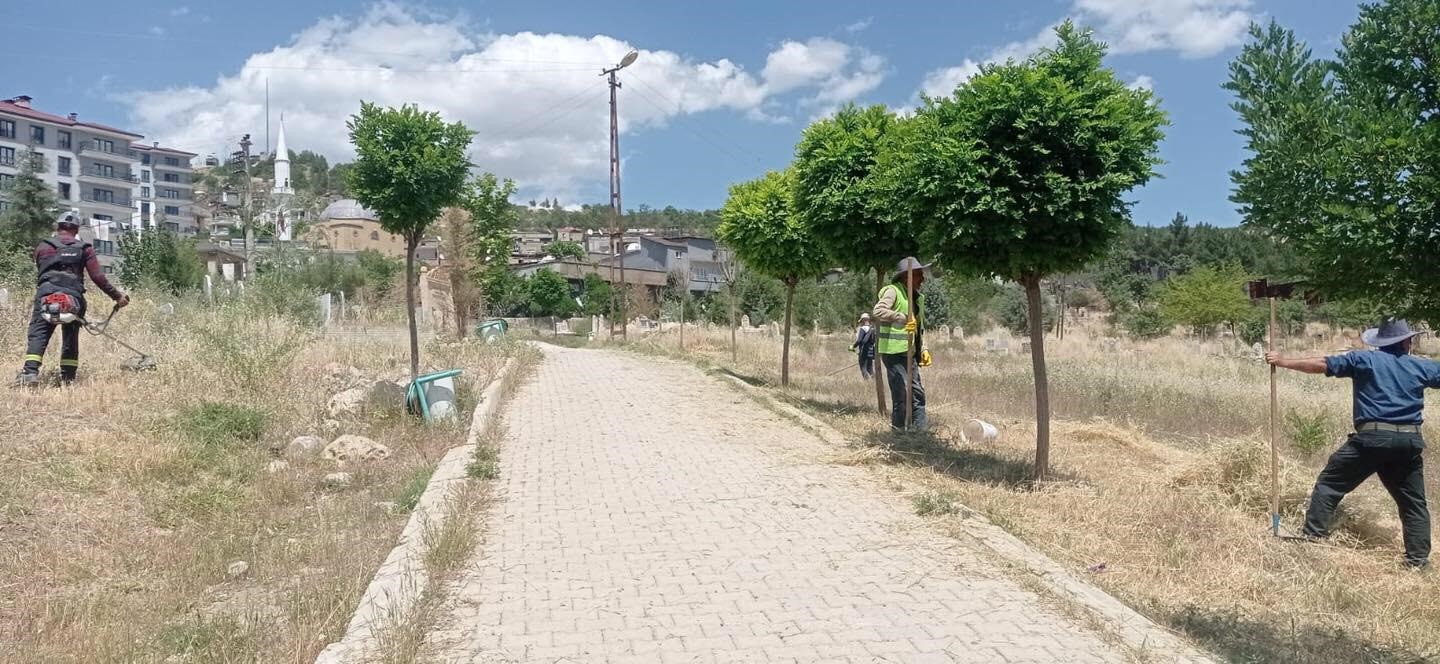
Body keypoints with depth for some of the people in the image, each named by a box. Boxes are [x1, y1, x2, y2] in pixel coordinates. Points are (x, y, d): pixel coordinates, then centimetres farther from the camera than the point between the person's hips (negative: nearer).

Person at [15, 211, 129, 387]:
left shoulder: (43, 247, 14)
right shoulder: (84, 248, 10)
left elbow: (40, 275, 20)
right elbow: (98, 277, 2)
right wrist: (117, 296, 6)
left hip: (45, 296, 0)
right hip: (74, 298, 0)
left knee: (38, 334, -2)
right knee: (70, 338, 11)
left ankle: (30, 372, -21)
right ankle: (68, 377, 9)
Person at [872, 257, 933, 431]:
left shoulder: (917, 297, 16)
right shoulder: (893, 291, -10)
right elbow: (878, 312, -25)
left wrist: (923, 349, 13)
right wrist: (903, 318, -29)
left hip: (909, 353, 9)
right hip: (893, 351, -9)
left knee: (917, 393, 9)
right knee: (901, 394, -8)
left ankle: (919, 431, 15)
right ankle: (898, 430, 3)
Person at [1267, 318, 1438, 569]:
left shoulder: (1364, 359, 5)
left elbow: (1322, 364, 1)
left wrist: (1284, 361, 9)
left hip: (1372, 437, -3)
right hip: (1409, 441, 3)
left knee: (1329, 483, 7)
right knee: (1413, 502, 14)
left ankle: (1313, 536, 1)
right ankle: (1418, 559, 13)